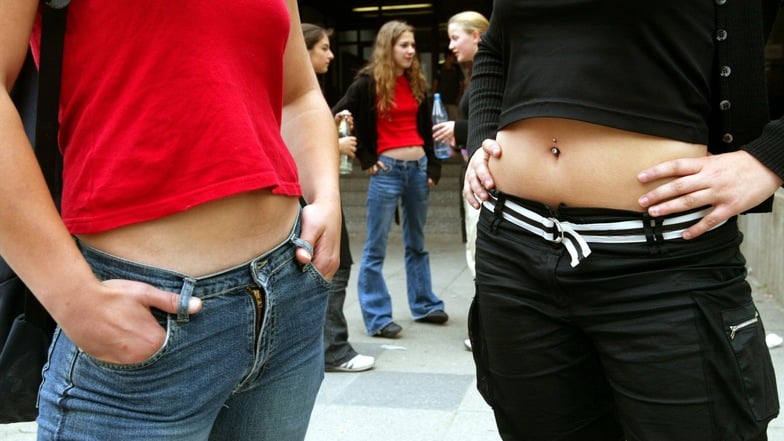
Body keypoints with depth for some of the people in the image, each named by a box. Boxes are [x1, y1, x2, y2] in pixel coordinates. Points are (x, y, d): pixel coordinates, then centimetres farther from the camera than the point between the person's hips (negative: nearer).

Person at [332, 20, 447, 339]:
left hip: (418, 167, 6)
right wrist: (365, 159, -7)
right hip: (387, 169, -5)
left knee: (416, 243, 16)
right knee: (376, 247, -1)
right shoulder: (368, 82, -6)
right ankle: (377, 317, 6)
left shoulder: (416, 82, 11)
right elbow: (336, 117, -8)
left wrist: (433, 166, 6)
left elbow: (426, 128, 14)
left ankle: (423, 304, 27)